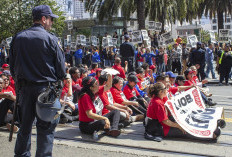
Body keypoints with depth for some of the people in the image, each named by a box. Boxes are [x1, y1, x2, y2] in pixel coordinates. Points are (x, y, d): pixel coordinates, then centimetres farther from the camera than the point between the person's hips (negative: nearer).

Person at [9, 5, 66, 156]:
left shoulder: (18, 38, 6)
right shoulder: (51, 39, -9)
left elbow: (12, 66, 11)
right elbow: (61, 67, -6)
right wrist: (58, 80, 13)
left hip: (24, 88, 5)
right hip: (45, 87, -5)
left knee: (25, 125, 16)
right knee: (46, 127, 3)